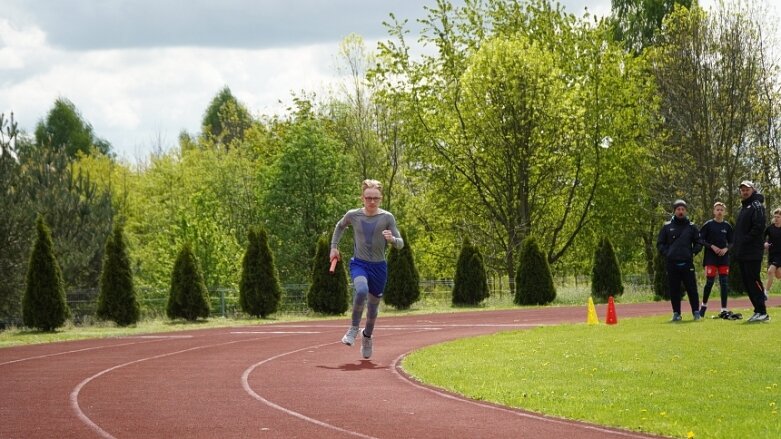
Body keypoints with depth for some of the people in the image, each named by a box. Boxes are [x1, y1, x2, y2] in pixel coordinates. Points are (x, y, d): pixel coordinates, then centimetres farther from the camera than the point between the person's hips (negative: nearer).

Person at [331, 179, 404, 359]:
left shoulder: (387, 218, -5)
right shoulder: (353, 215, -2)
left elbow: (400, 244, -4)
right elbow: (340, 226, 21)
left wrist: (392, 239, -25)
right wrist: (334, 247, 16)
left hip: (379, 266, 1)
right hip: (359, 263, -1)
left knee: (373, 305, 13)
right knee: (361, 290, -32)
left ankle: (367, 336, 42)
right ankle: (354, 328, -11)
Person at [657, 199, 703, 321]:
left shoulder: (691, 227, 10)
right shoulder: (667, 227, 8)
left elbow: (698, 243, 14)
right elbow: (660, 244, 11)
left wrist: (693, 252, -2)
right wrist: (666, 253, -3)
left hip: (687, 263, 0)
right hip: (672, 263, 0)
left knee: (692, 288, -3)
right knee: (674, 290, 2)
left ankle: (696, 312, 2)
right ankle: (676, 313, 8)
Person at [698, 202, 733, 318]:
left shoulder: (727, 226, 7)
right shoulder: (708, 225, -1)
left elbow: (731, 242, 13)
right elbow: (700, 239, -1)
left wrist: (726, 248, -7)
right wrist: (712, 246, -12)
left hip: (724, 258, 3)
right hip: (710, 257, -3)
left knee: (724, 283, -1)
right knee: (709, 282, -6)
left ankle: (724, 309, 1)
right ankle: (704, 305, 15)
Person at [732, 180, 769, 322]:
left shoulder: (756, 206, -8)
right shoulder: (743, 208, 21)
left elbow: (759, 227, -20)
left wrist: (745, 241, -19)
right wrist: (736, 247, 11)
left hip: (752, 252, -10)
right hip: (742, 254, 10)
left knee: (753, 281, -11)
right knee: (747, 282, 10)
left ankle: (762, 312, -10)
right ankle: (758, 311, 14)